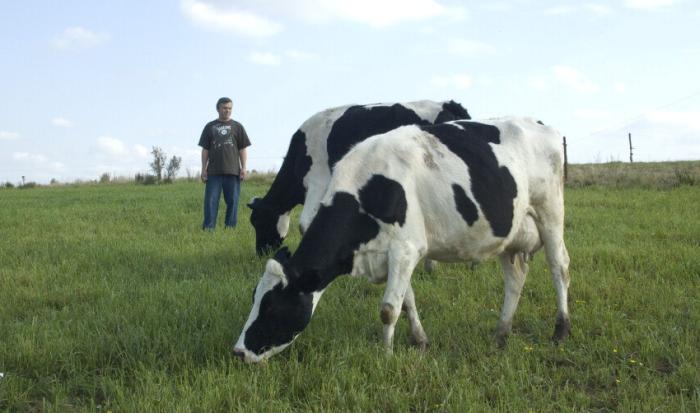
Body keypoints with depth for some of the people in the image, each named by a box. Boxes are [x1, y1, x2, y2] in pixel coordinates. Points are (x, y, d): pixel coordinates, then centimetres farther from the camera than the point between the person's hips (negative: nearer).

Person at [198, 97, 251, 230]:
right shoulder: (210, 127, 11)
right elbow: (205, 150, 10)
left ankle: (230, 227, 8)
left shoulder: (237, 127, 10)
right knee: (211, 200, -3)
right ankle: (208, 228, 0)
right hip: (213, 171, 0)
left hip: (233, 171, 0)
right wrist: (204, 169, 3)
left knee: (232, 201, 2)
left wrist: (243, 168, -1)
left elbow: (242, 149, 8)